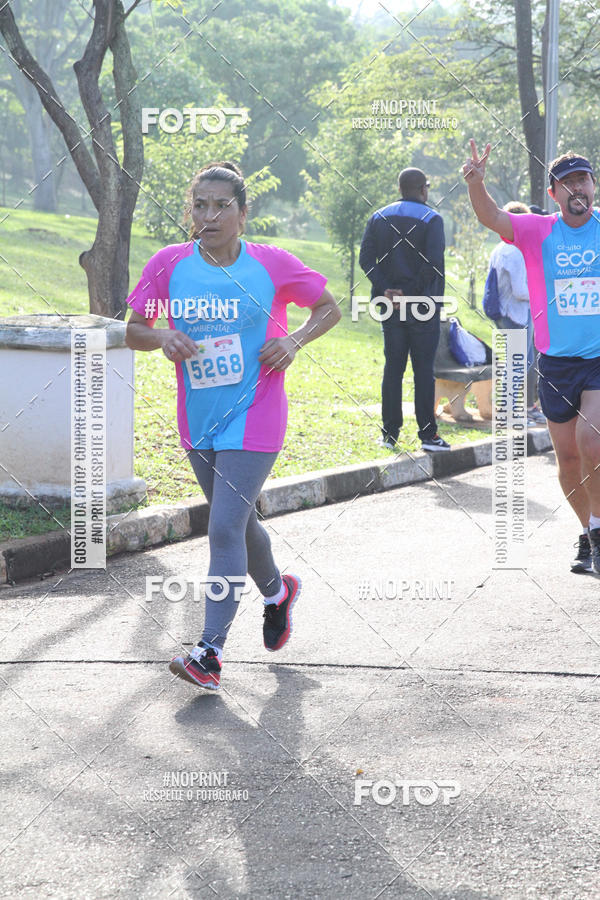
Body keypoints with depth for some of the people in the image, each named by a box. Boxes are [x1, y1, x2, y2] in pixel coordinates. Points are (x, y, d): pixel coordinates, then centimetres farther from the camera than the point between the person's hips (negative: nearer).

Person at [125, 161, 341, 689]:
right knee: (238, 522, 20)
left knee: (225, 529, -14)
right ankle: (277, 591, 49)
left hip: (253, 419, -4)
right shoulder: (169, 265, -3)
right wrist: (162, 337, -16)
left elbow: (329, 309, 6)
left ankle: (210, 654, -12)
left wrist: (295, 340, -11)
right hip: (199, 422, 4)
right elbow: (134, 330, 6)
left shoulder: (272, 264, -7)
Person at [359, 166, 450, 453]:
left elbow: (366, 258, 0)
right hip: (422, 308, -4)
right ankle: (427, 434, 1)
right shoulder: (431, 219, -5)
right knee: (424, 369, 0)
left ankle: (389, 434, 9)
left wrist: (386, 290, -5)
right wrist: (413, 292, -13)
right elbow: (433, 262, -18)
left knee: (393, 368, 9)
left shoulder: (379, 218, 9)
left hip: (390, 304, 4)